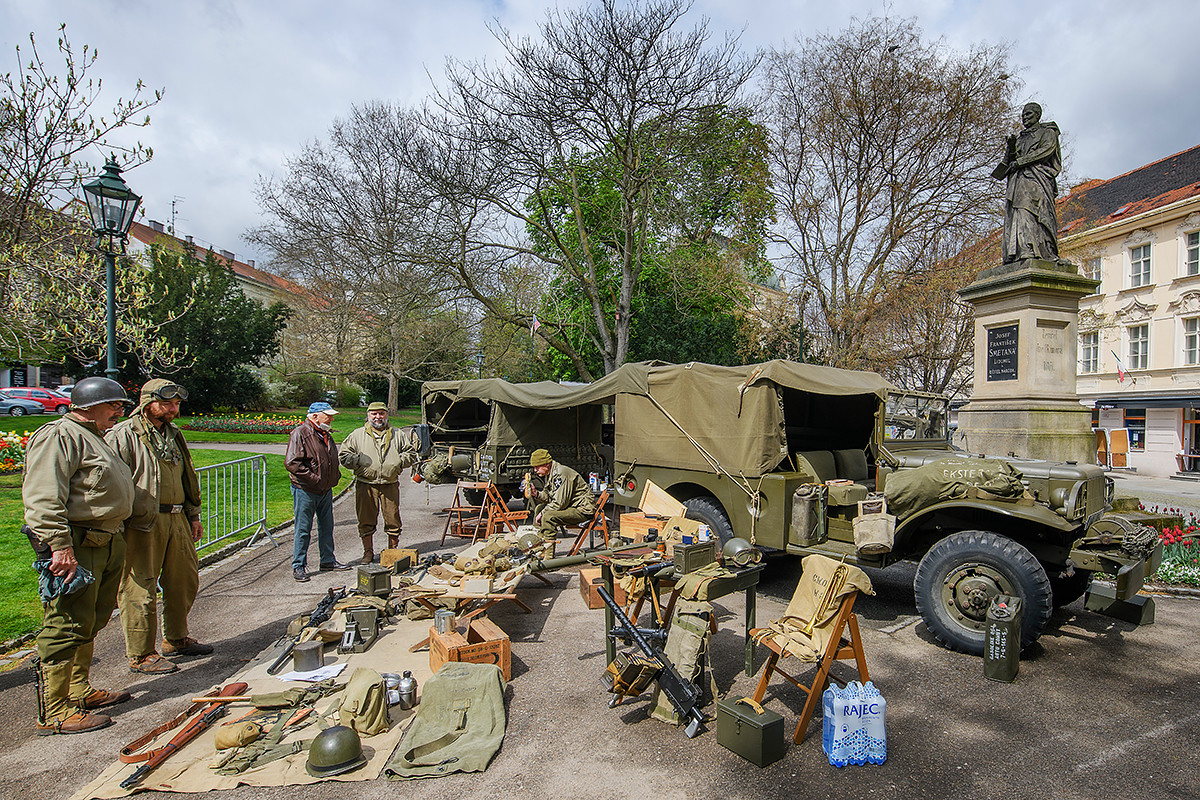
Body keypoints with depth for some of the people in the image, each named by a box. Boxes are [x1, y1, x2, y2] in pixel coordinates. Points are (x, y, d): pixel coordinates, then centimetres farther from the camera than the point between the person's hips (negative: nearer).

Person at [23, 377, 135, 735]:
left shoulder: (95, 438, 21)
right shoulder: (58, 436, -12)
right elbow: (44, 497, -22)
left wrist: (117, 538, 25)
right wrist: (60, 545, -27)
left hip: (106, 544, 10)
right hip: (76, 548, -10)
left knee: (90, 622, 18)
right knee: (67, 627, -5)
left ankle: (79, 689, 31)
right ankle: (54, 713, 4)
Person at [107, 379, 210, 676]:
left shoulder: (173, 434, 16)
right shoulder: (123, 435, -8)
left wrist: (193, 515, 20)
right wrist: (120, 524, -16)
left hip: (177, 519, 8)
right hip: (142, 525, -8)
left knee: (185, 580, 15)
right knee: (141, 590, 0)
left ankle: (176, 640, 32)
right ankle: (140, 655, 14)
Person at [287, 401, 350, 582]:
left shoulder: (325, 435, 12)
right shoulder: (300, 433, -14)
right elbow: (292, 463, -21)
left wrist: (336, 475, 10)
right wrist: (314, 478, -22)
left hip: (326, 490, 8)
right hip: (305, 491, -8)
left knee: (326, 526, 15)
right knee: (303, 529, 1)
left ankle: (328, 560, 28)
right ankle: (298, 566, 13)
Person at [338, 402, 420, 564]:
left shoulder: (397, 435, 12)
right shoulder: (357, 435, 9)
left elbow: (411, 453, 16)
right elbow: (344, 456, 8)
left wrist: (399, 461, -1)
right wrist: (359, 460, -7)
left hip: (390, 484, 1)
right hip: (366, 485, 0)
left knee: (393, 519, 4)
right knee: (366, 520, 6)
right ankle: (368, 551, 22)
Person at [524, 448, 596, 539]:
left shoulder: (561, 474, -22)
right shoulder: (549, 474, 8)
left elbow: (559, 503, -24)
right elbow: (549, 497, 10)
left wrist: (542, 513, -15)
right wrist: (537, 494, -7)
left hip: (583, 510, -10)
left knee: (548, 516, -28)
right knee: (540, 508, 13)